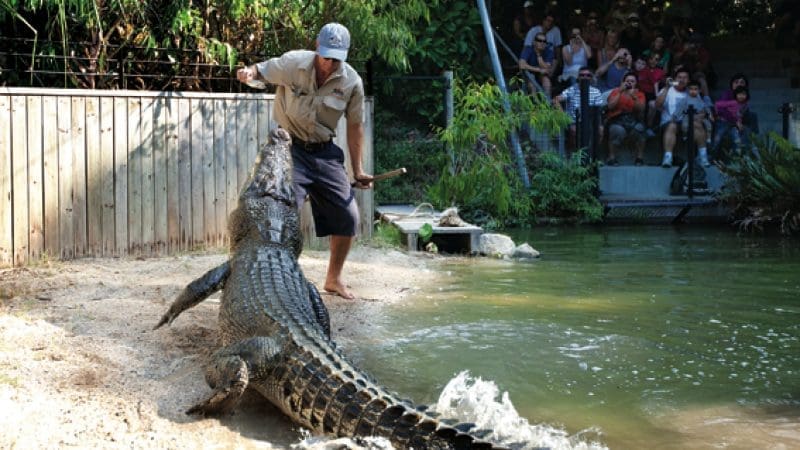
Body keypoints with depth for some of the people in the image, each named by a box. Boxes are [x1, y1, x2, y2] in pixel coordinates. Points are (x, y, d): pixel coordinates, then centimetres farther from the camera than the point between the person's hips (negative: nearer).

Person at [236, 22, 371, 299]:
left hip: (324, 152, 3)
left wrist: (357, 170, 4)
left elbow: (355, 126, 3)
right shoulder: (293, 63, -16)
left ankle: (334, 279, 22)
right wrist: (248, 72, -27)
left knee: (347, 216, 2)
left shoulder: (352, 82, -9)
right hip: (290, 148, -3)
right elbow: (260, 71, -2)